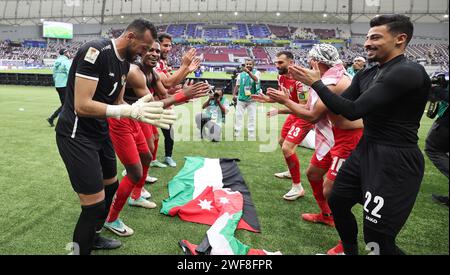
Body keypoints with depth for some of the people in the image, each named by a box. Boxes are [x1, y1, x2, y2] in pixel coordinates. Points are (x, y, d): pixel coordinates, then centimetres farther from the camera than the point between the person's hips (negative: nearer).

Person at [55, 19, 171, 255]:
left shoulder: (125, 62, 6)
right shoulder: (96, 52, -22)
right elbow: (82, 106, -28)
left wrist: (141, 112, -7)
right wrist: (131, 111, -32)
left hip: (100, 132, 10)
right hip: (77, 135, -10)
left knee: (111, 185, 22)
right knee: (95, 205, -9)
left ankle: (94, 238, 44)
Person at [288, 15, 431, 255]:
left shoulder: (408, 73, -21)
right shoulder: (366, 75, 8)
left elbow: (353, 110, -24)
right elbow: (338, 107, 9)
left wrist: (316, 83, -16)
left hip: (395, 161, -9)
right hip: (365, 150, 9)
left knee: (377, 239, -4)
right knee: (337, 202, 22)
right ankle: (349, 250, 46)